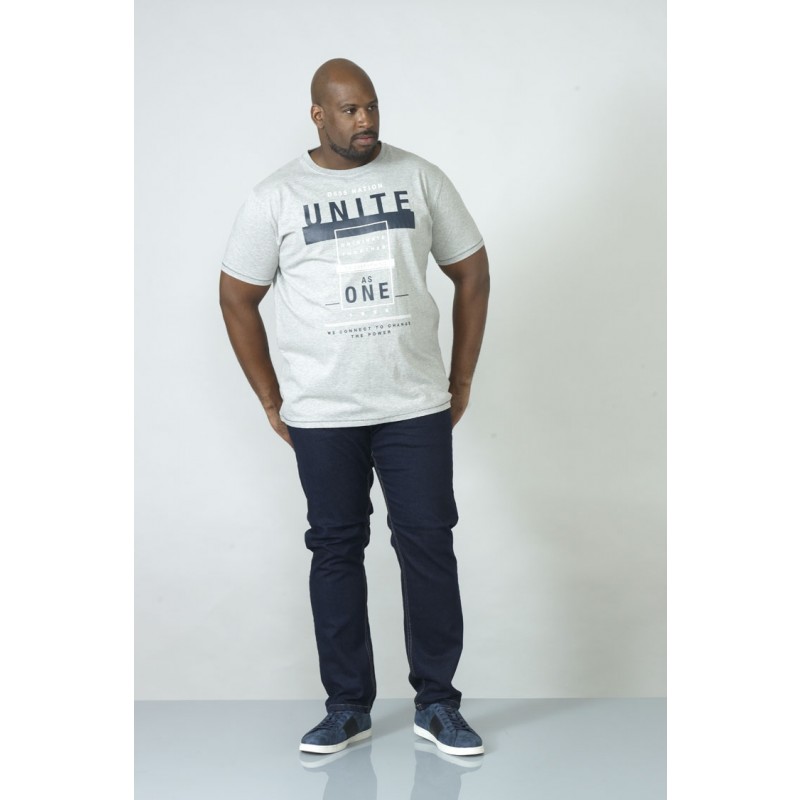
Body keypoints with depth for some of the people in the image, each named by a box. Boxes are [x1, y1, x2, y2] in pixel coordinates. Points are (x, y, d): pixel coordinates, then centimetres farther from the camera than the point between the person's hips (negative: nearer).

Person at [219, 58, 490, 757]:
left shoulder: (420, 178, 2)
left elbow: (472, 272, 9)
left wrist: (462, 380, 7)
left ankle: (437, 704, 17)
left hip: (416, 407, 1)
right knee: (336, 550, 8)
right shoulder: (277, 198, -1)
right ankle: (348, 707, 21)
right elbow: (237, 298, 7)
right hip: (322, 415, 0)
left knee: (429, 546, 3)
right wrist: (272, 400, 4)